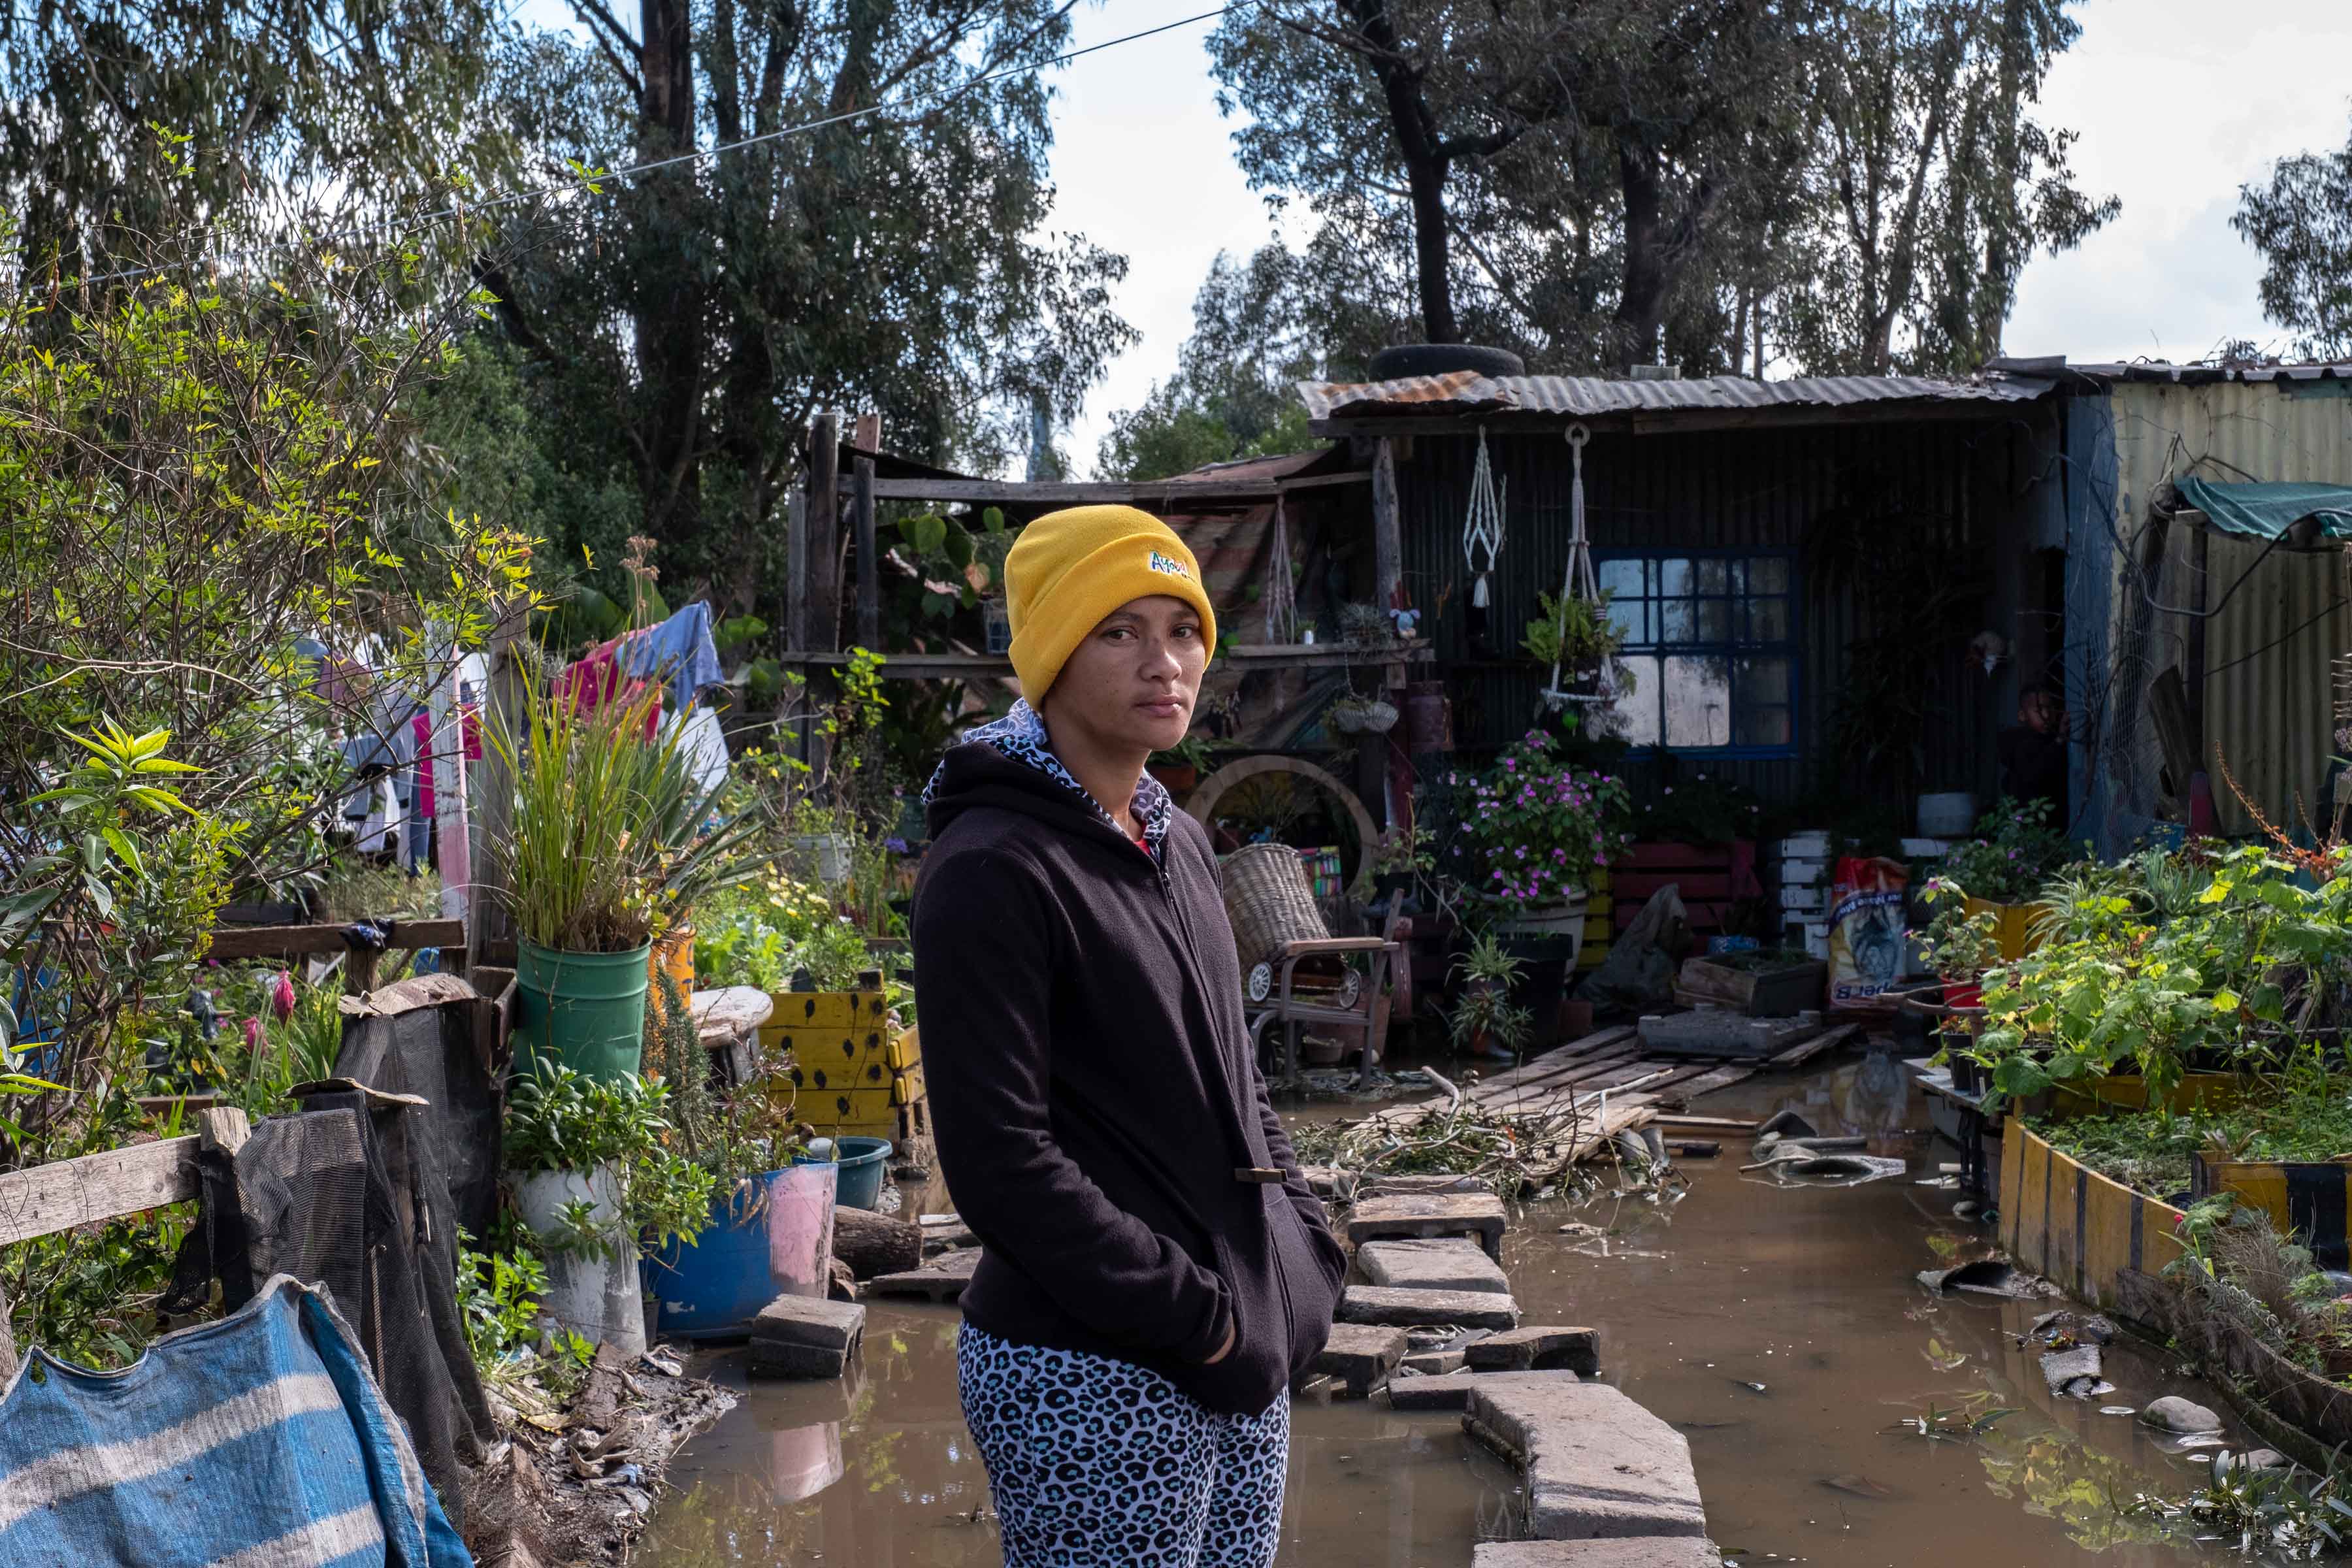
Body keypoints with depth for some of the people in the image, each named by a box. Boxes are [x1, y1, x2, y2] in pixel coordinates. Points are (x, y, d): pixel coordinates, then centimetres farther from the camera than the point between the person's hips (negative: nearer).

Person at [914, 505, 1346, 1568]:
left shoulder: (1178, 845, 12)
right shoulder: (995, 872, -14)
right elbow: (1000, 1161, -18)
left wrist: (1305, 1257, 6)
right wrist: (1191, 1315, -16)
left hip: (1242, 1355, 8)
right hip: (1091, 1381, -8)